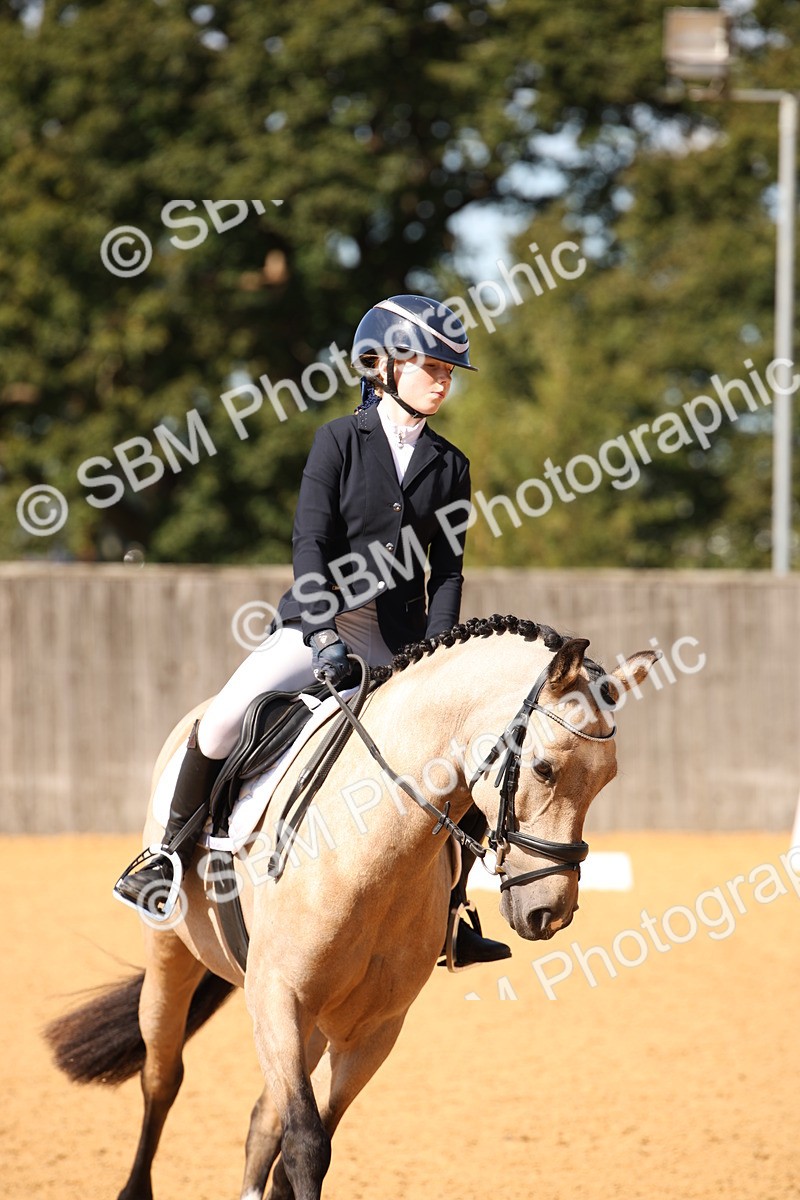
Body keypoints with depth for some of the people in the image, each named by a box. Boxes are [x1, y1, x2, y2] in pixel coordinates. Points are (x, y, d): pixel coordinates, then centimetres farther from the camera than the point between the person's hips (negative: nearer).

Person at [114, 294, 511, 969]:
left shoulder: (449, 466, 8)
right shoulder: (341, 441, -2)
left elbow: (447, 573, 4)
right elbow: (311, 542, -10)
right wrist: (324, 634, -23)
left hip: (403, 640, 3)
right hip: (322, 621, -3)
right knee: (226, 718, -25)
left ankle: (451, 914, 5)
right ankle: (173, 855, -5)